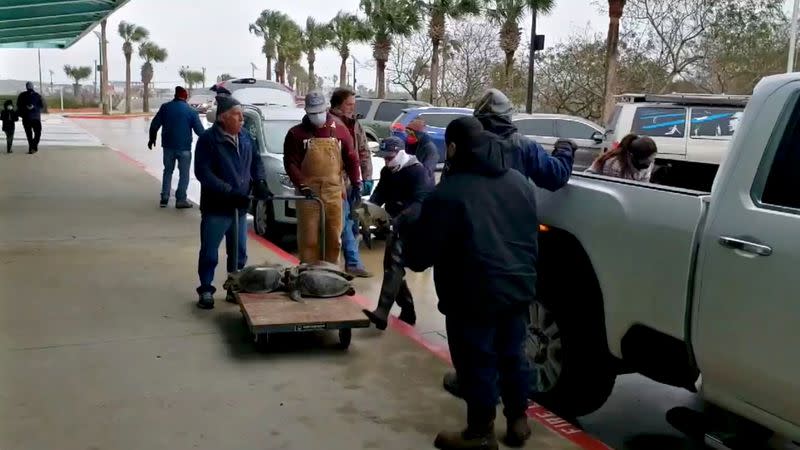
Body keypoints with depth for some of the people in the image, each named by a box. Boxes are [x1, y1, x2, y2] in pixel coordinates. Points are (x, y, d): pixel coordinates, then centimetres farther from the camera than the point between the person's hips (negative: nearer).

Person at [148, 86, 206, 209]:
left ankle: (164, 198, 14)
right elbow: (199, 130, -7)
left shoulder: (165, 107, 1)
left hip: (168, 145, 3)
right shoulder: (191, 111, -7)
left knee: (168, 171, 16)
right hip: (184, 147, -3)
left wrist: (152, 138, 18)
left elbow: (155, 124, 3)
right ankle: (180, 200, 5)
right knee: (184, 173, 7)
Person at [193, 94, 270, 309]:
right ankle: (206, 290, 16)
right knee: (209, 253, 3)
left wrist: (260, 181, -3)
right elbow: (202, 172, -19)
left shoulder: (245, 137, 7)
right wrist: (229, 191, -25)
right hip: (216, 208, -6)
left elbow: (257, 162, 17)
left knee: (239, 253, 14)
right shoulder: (208, 139, -13)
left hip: (240, 207, 6)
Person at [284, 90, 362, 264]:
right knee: (308, 238, -2)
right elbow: (290, 163, -3)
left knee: (334, 237, 8)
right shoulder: (296, 133, 1)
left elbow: (351, 157, 9)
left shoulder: (339, 129, 7)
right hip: (308, 193, -2)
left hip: (334, 192, 2)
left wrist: (356, 182, 1)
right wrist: (302, 186, -14)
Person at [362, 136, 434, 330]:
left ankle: (381, 314, -29)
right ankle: (407, 311, 25)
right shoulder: (387, 172, 11)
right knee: (391, 266, 12)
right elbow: (379, 193, 6)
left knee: (394, 265, -21)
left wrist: (397, 221, -39)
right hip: (394, 227, 9)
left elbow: (420, 203, -26)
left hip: (411, 227, -9)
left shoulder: (418, 171, -15)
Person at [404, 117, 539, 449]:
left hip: (475, 296, -7)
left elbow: (419, 255, -14)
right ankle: (518, 421, 32)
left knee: (478, 364, 6)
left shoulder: (449, 193, -18)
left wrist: (408, 237, 8)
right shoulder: (519, 182, 7)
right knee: (512, 355, 19)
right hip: (518, 288, 7)